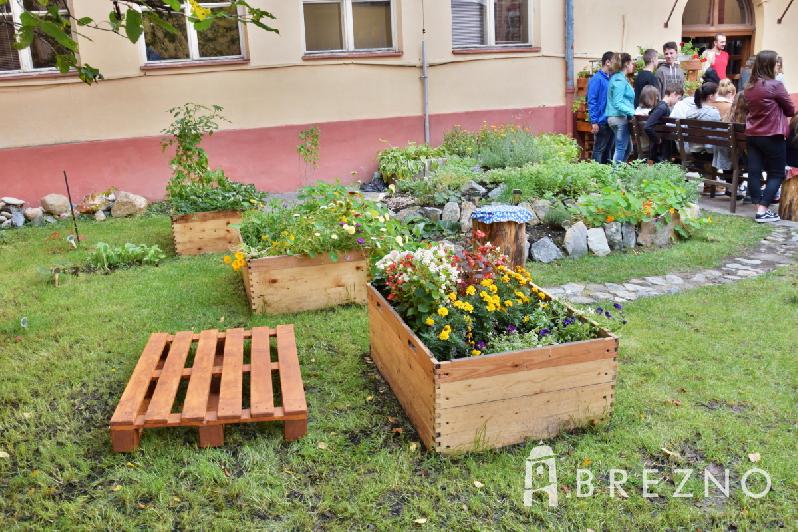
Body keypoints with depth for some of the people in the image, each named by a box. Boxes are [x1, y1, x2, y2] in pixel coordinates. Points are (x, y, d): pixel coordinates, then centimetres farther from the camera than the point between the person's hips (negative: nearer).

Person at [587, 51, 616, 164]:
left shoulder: (611, 79, 12)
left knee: (608, 149, 14)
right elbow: (591, 101, -15)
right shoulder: (597, 79, -11)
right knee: (599, 149, -2)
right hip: (601, 122, -8)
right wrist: (594, 122, -20)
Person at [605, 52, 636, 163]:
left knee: (627, 148, 16)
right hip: (620, 118, -10)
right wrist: (633, 112, -24)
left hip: (616, 117, 10)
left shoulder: (616, 78, 16)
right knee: (621, 149, -6)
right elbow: (617, 103, -22)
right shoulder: (620, 80, -14)